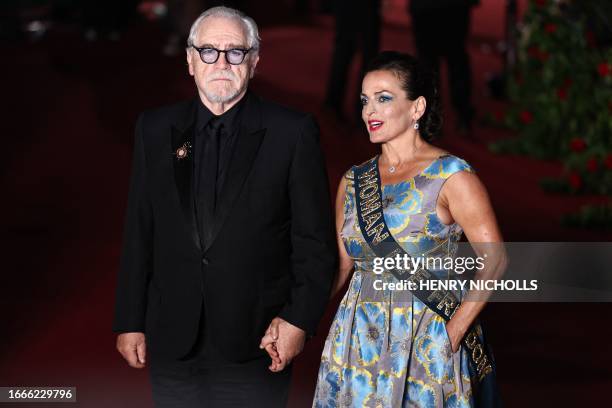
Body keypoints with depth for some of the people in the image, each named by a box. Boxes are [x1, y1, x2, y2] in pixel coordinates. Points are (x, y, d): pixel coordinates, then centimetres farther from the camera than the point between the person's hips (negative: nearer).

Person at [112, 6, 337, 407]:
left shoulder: (293, 132, -3)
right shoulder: (156, 129, 7)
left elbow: (316, 238, -2)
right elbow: (139, 233, 8)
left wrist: (300, 319, -10)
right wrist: (130, 322, 6)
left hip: (256, 341, -3)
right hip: (173, 342, 3)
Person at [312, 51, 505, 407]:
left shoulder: (452, 177, -9)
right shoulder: (354, 181, 8)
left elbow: (494, 260, -13)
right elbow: (340, 265, 10)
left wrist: (453, 332, -16)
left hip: (425, 345, -5)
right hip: (356, 343, 5)